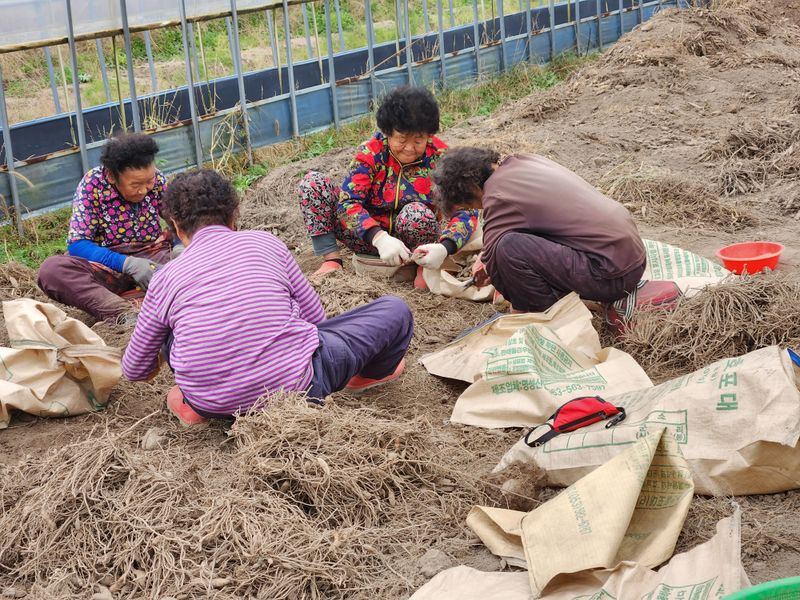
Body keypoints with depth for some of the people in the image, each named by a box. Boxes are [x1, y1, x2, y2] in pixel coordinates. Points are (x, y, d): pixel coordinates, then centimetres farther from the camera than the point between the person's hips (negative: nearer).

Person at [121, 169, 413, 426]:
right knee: (395, 310, 18)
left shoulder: (165, 279, 6)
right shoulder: (266, 243, 5)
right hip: (294, 386, -1)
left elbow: (134, 370, 15)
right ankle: (370, 371, 45)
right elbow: (315, 317, 14)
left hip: (212, 405, 1)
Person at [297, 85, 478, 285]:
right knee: (313, 182, -14)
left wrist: (444, 248, -40)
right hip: (370, 236, 2)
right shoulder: (371, 152, -13)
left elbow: (467, 211, -20)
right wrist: (379, 238, -40)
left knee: (417, 212, -38)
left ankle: (425, 266, -9)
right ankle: (331, 259, -14)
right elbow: (347, 202, -22)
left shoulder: (440, 157, -14)